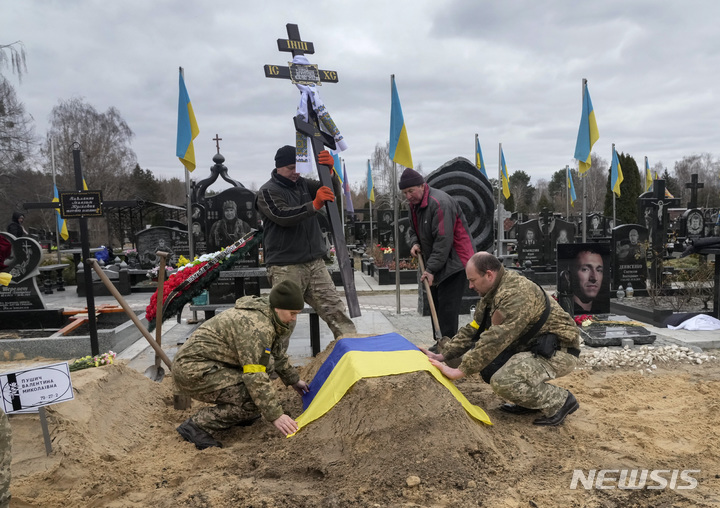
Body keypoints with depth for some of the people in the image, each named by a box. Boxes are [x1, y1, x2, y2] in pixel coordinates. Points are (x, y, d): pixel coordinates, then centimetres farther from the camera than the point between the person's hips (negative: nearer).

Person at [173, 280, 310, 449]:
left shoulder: (266, 316, 9)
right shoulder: (256, 325, -23)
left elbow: (278, 354, 27)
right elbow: (255, 376, -26)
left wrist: (293, 380, 34)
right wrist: (275, 415, -23)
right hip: (192, 369, -10)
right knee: (255, 400, -20)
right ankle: (197, 425, -12)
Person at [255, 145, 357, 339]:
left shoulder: (303, 184, 16)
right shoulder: (267, 192, -3)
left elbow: (334, 192, 8)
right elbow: (283, 216, -20)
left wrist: (329, 170, -11)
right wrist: (315, 205, -30)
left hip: (314, 263, 6)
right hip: (285, 267, -6)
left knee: (334, 307, 6)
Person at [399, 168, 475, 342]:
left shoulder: (439, 203, -22)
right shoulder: (415, 204, 9)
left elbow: (443, 240, -25)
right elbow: (413, 229, 23)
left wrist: (431, 269, -24)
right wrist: (415, 243, 0)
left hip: (454, 261, -9)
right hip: (434, 263, 10)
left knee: (447, 306, -12)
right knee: (436, 304, 13)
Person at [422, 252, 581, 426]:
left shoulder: (516, 294, -26)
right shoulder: (492, 293, 5)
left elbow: (496, 339, -32)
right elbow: (472, 330, 9)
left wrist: (460, 371, -29)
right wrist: (443, 355, 0)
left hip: (558, 351, -10)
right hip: (532, 346, 10)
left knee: (503, 381, -28)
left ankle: (560, 401, -4)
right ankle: (529, 399, 12)